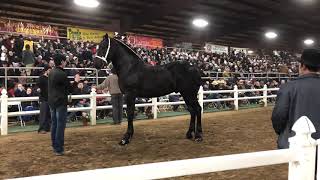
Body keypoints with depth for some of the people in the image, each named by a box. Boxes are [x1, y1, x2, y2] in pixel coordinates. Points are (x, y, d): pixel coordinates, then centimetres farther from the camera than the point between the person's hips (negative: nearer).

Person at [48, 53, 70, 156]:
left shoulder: (51, 73, 9)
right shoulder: (62, 74, -16)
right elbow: (69, 89, -9)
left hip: (51, 102, 8)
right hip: (60, 102, -8)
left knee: (54, 124, 14)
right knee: (60, 125, -4)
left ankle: (54, 146, 23)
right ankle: (59, 149, -1)